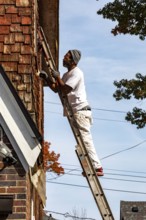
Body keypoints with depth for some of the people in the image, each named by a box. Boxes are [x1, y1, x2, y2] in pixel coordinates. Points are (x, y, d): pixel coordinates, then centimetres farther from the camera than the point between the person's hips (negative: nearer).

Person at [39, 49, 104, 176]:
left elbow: (65, 90, -19)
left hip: (81, 110, -10)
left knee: (85, 139, -13)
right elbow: (56, 89, 21)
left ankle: (97, 167, -14)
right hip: (75, 112, 10)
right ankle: (95, 166, 12)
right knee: (83, 141, 10)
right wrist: (47, 78, 11)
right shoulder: (67, 75, 20)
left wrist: (57, 77, -9)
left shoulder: (76, 73, -11)